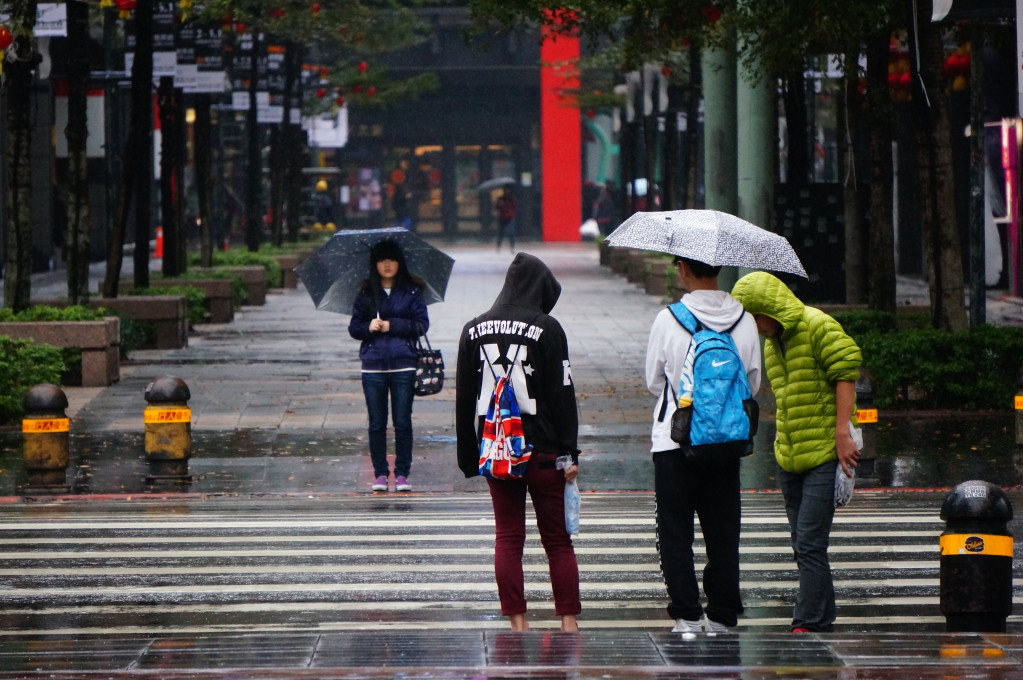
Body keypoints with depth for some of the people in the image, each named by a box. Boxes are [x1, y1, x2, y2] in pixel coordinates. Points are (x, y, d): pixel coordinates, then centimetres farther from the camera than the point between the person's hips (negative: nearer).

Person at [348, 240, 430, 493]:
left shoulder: (411, 291, 5)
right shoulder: (366, 293, 10)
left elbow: (422, 324, -1)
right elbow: (354, 327, 10)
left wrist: (391, 326, -10)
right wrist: (368, 327, -11)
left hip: (402, 365, -2)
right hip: (373, 367, 2)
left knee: (402, 422, -2)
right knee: (376, 424, 3)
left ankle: (402, 474, 6)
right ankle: (380, 474, 11)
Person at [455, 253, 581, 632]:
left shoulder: (474, 331, 6)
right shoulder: (547, 330, -7)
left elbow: (463, 398, 8)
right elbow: (562, 394, -9)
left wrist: (469, 457, 13)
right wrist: (570, 452, -6)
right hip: (541, 447, -3)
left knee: (507, 538, 8)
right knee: (557, 540, 4)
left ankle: (517, 623, 5)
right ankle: (569, 622, 2)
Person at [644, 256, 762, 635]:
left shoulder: (668, 320, -10)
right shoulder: (744, 320, -2)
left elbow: (654, 383, 0)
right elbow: (752, 383, 7)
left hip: (674, 441, -3)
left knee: (675, 533, 5)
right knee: (723, 532, 11)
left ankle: (687, 615, 0)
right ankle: (723, 615, 12)